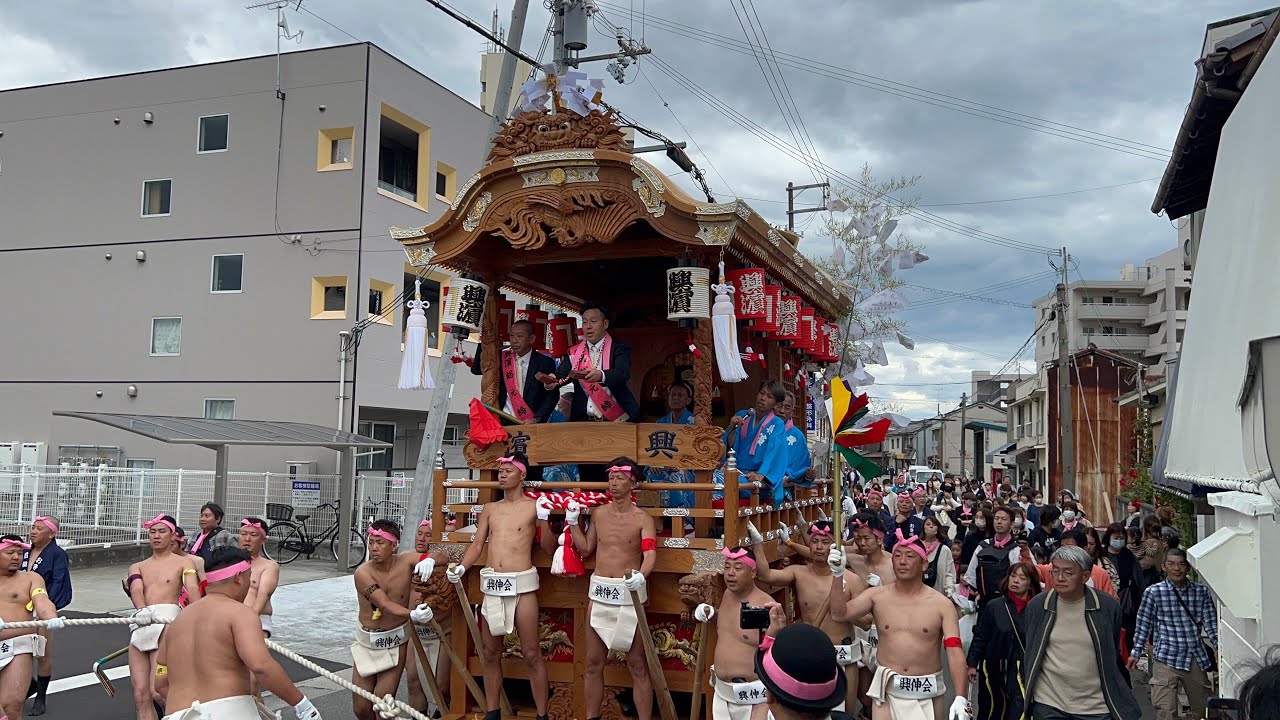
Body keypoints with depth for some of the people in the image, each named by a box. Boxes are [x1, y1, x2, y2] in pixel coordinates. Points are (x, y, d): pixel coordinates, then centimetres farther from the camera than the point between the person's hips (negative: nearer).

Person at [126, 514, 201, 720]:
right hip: (140, 627, 5)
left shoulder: (183, 562, 12)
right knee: (140, 695, -2)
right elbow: (137, 589, 1)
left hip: (167, 625, -5)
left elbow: (192, 588, -7)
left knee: (157, 691, -18)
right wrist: (141, 610, -23)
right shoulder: (137, 567, 23)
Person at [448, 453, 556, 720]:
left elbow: (550, 548, -1)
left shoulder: (534, 506, 1)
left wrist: (543, 520, -15)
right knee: (491, 653, 11)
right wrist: (461, 567, -4)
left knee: (531, 654, -2)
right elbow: (477, 545, 13)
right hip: (492, 587, 5)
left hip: (522, 585, -5)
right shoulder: (490, 509, 14)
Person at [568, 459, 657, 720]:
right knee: (594, 662, 10)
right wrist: (573, 522, 5)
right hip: (598, 592, 4)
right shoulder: (598, 513, 9)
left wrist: (641, 575, -39)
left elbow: (650, 554, -19)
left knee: (637, 664, 1)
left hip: (629, 594, -4)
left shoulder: (643, 518, -6)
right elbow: (586, 549, 16)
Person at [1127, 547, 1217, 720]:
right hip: (1167, 659, -3)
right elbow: (1144, 625, 0)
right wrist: (1135, 653, -2)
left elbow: (1211, 622, 6)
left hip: (1197, 659, 4)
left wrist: (1217, 648, -6)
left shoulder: (1201, 591, 5)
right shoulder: (1153, 592, -4)